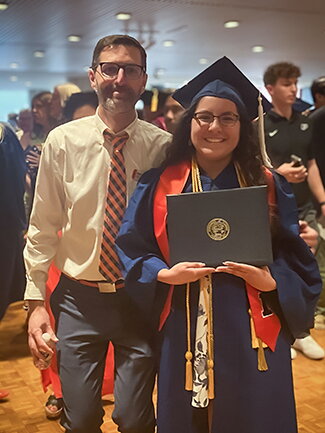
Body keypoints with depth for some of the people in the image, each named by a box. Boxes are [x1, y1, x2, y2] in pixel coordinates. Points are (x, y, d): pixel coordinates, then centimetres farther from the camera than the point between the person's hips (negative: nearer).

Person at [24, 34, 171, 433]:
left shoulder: (163, 146, -6)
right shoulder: (62, 141, -4)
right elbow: (43, 227, 0)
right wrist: (36, 302, -3)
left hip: (140, 299, 0)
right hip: (79, 299, 1)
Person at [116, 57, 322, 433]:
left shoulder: (268, 185, 2)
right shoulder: (160, 184, 1)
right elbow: (130, 247, 2)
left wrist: (270, 282, -16)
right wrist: (165, 274, -15)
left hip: (251, 333, 0)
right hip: (185, 331, 0)